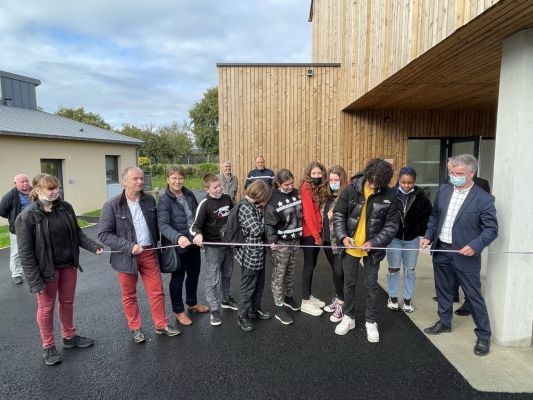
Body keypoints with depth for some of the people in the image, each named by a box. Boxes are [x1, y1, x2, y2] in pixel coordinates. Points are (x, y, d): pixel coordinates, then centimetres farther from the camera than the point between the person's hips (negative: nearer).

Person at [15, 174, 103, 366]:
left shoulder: (65, 207, -5)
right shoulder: (27, 216, -18)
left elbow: (77, 233, 4)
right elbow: (25, 253, -16)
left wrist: (94, 246, -12)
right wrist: (34, 280, -18)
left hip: (69, 265, 5)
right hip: (46, 270, -4)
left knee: (67, 302, 19)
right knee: (46, 308, 13)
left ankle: (69, 337, 39)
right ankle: (48, 347, 31)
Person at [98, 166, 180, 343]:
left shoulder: (149, 200, 0)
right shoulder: (112, 205, -12)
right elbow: (103, 234, -13)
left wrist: (155, 244, 4)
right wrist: (129, 247, -20)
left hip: (148, 253, 3)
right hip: (127, 256, -3)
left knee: (157, 291, 10)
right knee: (129, 295, 13)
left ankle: (161, 325, 27)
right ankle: (135, 328, 31)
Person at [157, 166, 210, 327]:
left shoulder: (190, 195, 2)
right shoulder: (165, 200, -16)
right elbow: (163, 225, -27)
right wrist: (178, 237, -42)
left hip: (193, 243, 6)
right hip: (177, 245, -6)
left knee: (194, 274, 21)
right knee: (178, 278, 10)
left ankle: (192, 303, 44)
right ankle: (178, 311, 30)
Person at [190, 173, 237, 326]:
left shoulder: (227, 198, 1)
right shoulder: (205, 204, -16)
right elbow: (196, 225, -17)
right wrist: (198, 234, -38)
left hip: (228, 243, 6)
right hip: (213, 247, -6)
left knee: (227, 274, 21)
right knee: (212, 279, 1)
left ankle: (226, 299, 41)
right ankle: (214, 309, 14)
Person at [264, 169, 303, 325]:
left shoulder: (296, 193, 3)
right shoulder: (273, 199, -15)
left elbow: (302, 214, 14)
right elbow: (269, 223, -15)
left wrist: (302, 233, 14)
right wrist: (272, 241, -25)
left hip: (295, 240, 6)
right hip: (281, 242, -6)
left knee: (290, 272, 21)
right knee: (278, 275, 2)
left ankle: (289, 297, 40)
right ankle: (279, 309, 11)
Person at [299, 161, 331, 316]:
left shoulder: (321, 188, 10)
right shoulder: (305, 188, -13)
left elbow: (319, 211, 9)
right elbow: (307, 214, -17)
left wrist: (320, 232, 1)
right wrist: (316, 235, -15)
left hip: (317, 232, 7)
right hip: (309, 233, -7)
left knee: (312, 266, 15)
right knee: (308, 267, -1)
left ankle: (309, 296, 28)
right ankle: (305, 302, 9)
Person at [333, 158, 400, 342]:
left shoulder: (389, 195, -12)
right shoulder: (351, 189, -11)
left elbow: (392, 224, -8)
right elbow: (338, 214, -5)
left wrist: (374, 242, -19)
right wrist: (342, 236, -19)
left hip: (372, 248, -1)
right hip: (350, 246, 1)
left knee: (371, 285, 11)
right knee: (349, 284, 14)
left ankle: (371, 322, 29)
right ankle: (349, 317, 32)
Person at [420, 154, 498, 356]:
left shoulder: (484, 199, -12)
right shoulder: (443, 190, 3)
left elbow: (491, 229, -10)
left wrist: (474, 246, -24)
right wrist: (428, 236, 0)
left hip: (465, 255, -5)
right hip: (441, 250, 5)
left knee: (474, 296, 6)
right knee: (443, 290, 19)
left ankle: (483, 335, 24)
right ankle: (444, 322, 39)